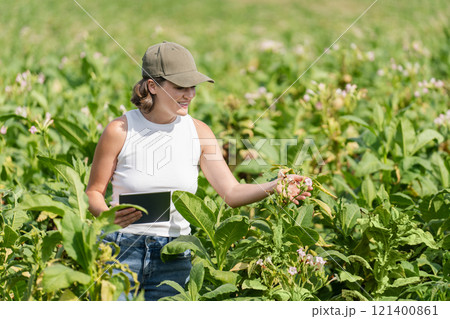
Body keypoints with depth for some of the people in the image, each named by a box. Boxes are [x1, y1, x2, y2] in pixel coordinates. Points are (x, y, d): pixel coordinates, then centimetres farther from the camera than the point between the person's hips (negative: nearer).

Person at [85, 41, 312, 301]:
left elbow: (231, 192, -2)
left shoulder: (199, 132, 1)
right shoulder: (120, 131, -8)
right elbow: (94, 192, 0)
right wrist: (109, 216, -21)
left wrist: (274, 187, -19)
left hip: (174, 257, 2)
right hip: (123, 248, -2)